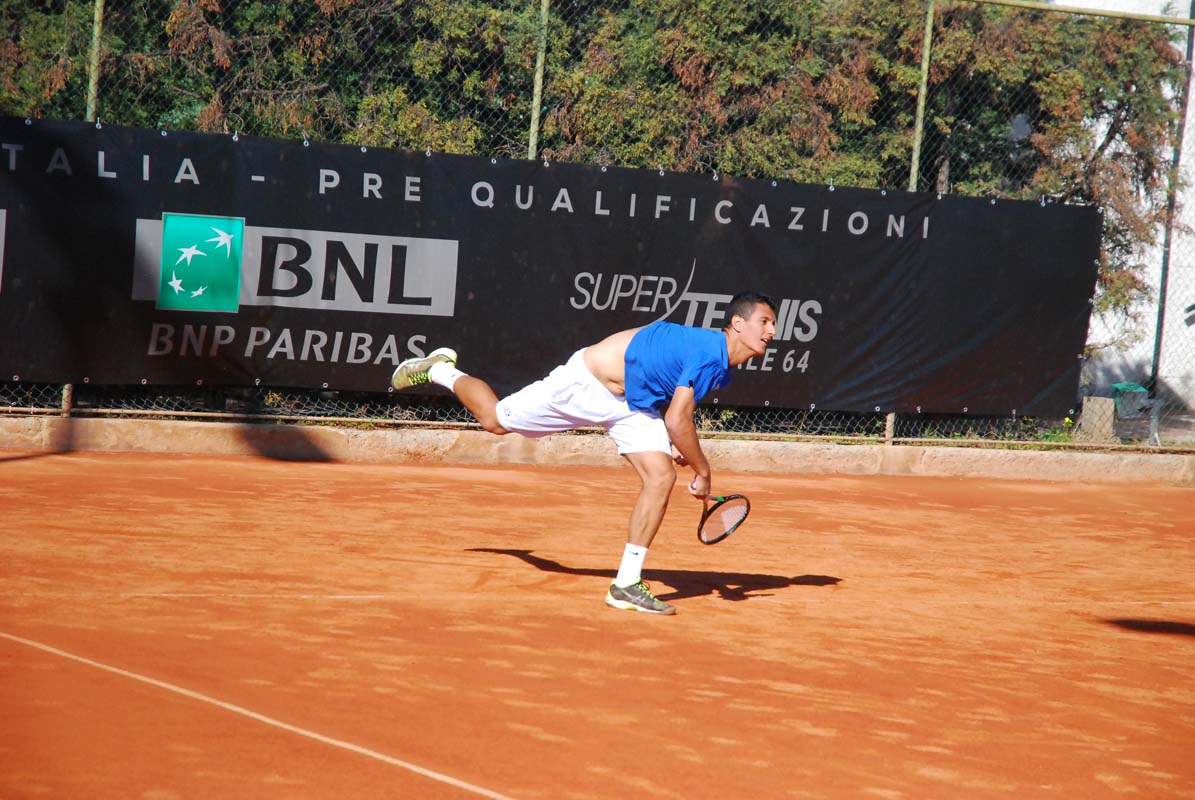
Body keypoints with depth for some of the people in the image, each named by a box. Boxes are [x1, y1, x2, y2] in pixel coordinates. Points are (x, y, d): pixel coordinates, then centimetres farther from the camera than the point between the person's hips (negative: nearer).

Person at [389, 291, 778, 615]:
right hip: (586, 382, -8)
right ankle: (440, 370, 37)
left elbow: (671, 408, 14)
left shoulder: (723, 366, -2)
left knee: (661, 477, -9)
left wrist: (677, 445, -2)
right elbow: (678, 421, -32)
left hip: (633, 404, 8)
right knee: (495, 419, 8)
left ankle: (626, 584, -3)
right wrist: (703, 472, -19)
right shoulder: (707, 351, -32)